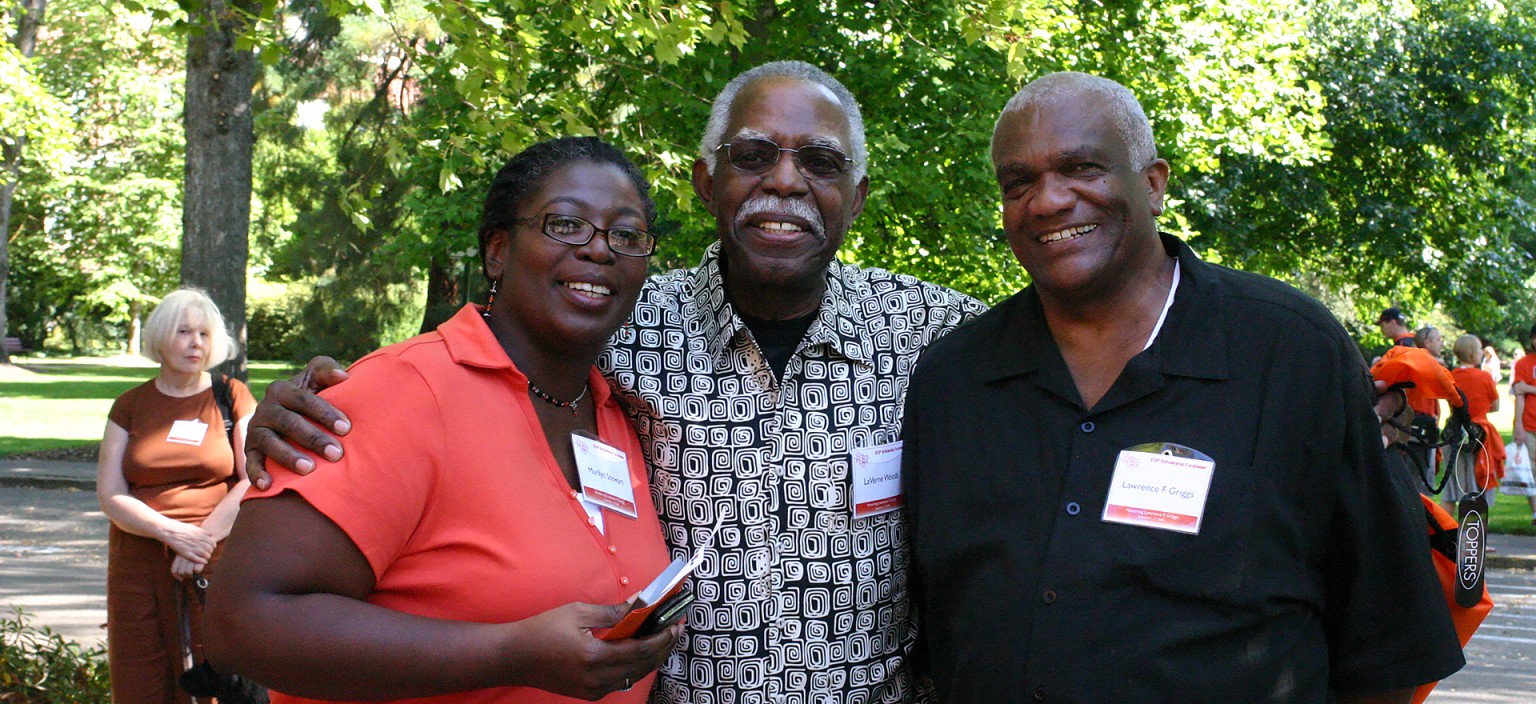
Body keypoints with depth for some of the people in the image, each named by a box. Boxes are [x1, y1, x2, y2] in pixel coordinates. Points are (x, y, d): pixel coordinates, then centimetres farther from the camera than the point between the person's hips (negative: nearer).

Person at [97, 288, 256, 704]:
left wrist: (203, 537, -13)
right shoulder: (130, 406, 11)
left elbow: (255, 481, -1)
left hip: (216, 565, -2)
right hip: (137, 571, 2)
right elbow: (110, 496, 3)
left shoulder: (232, 397, 7)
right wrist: (174, 533, -12)